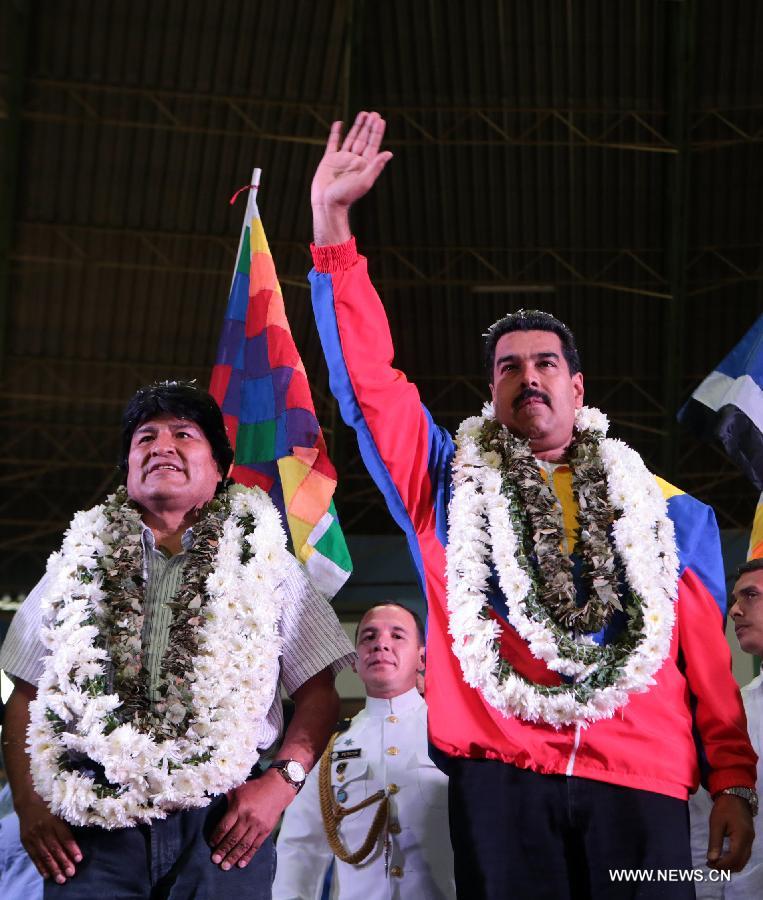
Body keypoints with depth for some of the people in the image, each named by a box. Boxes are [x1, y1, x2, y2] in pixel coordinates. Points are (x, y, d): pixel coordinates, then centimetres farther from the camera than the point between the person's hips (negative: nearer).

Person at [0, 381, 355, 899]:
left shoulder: (262, 563, 14)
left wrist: (282, 782, -7)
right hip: (92, 816, 1)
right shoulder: (80, 561, 18)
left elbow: (318, 692, 9)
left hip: (221, 819, -1)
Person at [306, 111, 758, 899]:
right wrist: (332, 224, 0)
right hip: (498, 775, 0)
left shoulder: (664, 511, 17)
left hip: (644, 782, 1)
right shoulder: (448, 482, 15)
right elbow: (368, 377, 6)